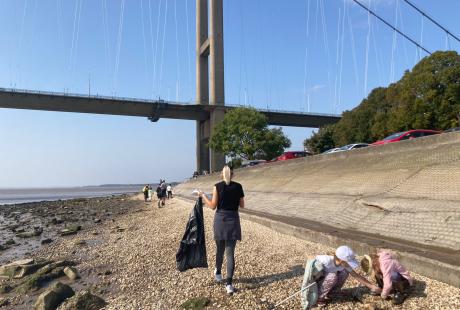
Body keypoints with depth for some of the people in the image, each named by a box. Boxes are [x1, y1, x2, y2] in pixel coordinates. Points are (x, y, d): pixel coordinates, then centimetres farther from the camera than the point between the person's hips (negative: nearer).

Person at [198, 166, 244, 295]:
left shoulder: (218, 186, -6)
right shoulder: (238, 186, 0)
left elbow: (213, 206, -5)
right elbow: (242, 205, 6)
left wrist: (203, 196, 7)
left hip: (220, 219, 0)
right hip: (233, 220, 1)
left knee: (220, 249, 19)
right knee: (230, 252, 2)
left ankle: (218, 273, 40)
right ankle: (229, 284, -3)